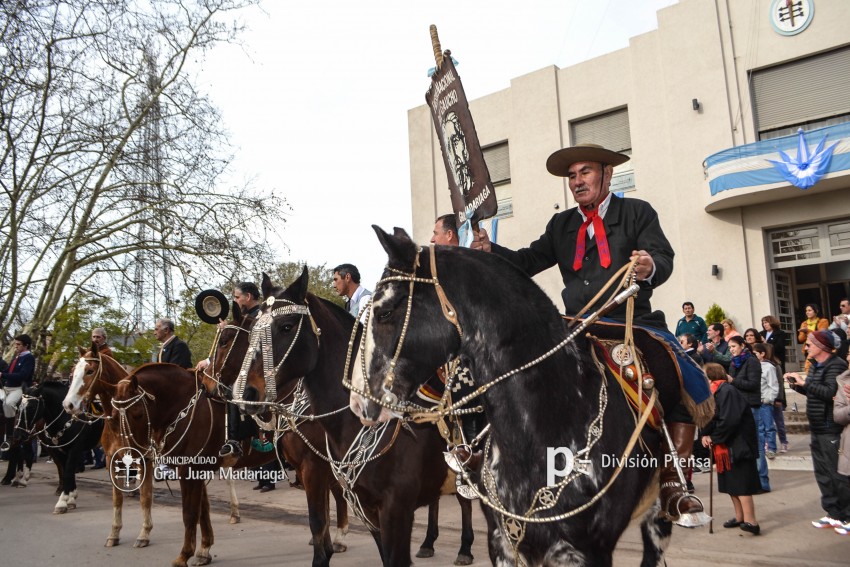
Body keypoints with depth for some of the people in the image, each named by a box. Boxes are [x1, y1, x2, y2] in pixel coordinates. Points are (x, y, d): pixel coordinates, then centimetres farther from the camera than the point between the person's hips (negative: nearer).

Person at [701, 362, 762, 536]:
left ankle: (751, 521, -7)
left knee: (741, 484, -9)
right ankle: (739, 517, 25)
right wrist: (705, 435, -7)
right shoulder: (712, 392, 9)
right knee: (730, 483, 15)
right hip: (726, 446, 10)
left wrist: (714, 438, -15)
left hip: (738, 445, -10)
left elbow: (729, 420, -26)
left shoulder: (727, 391, -20)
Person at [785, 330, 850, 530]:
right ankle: (834, 514, 24)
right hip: (817, 429, 9)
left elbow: (830, 392, -27)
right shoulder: (815, 365, 13)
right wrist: (797, 384, 6)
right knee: (822, 473, 14)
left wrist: (805, 382, -21)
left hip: (831, 429, -9)